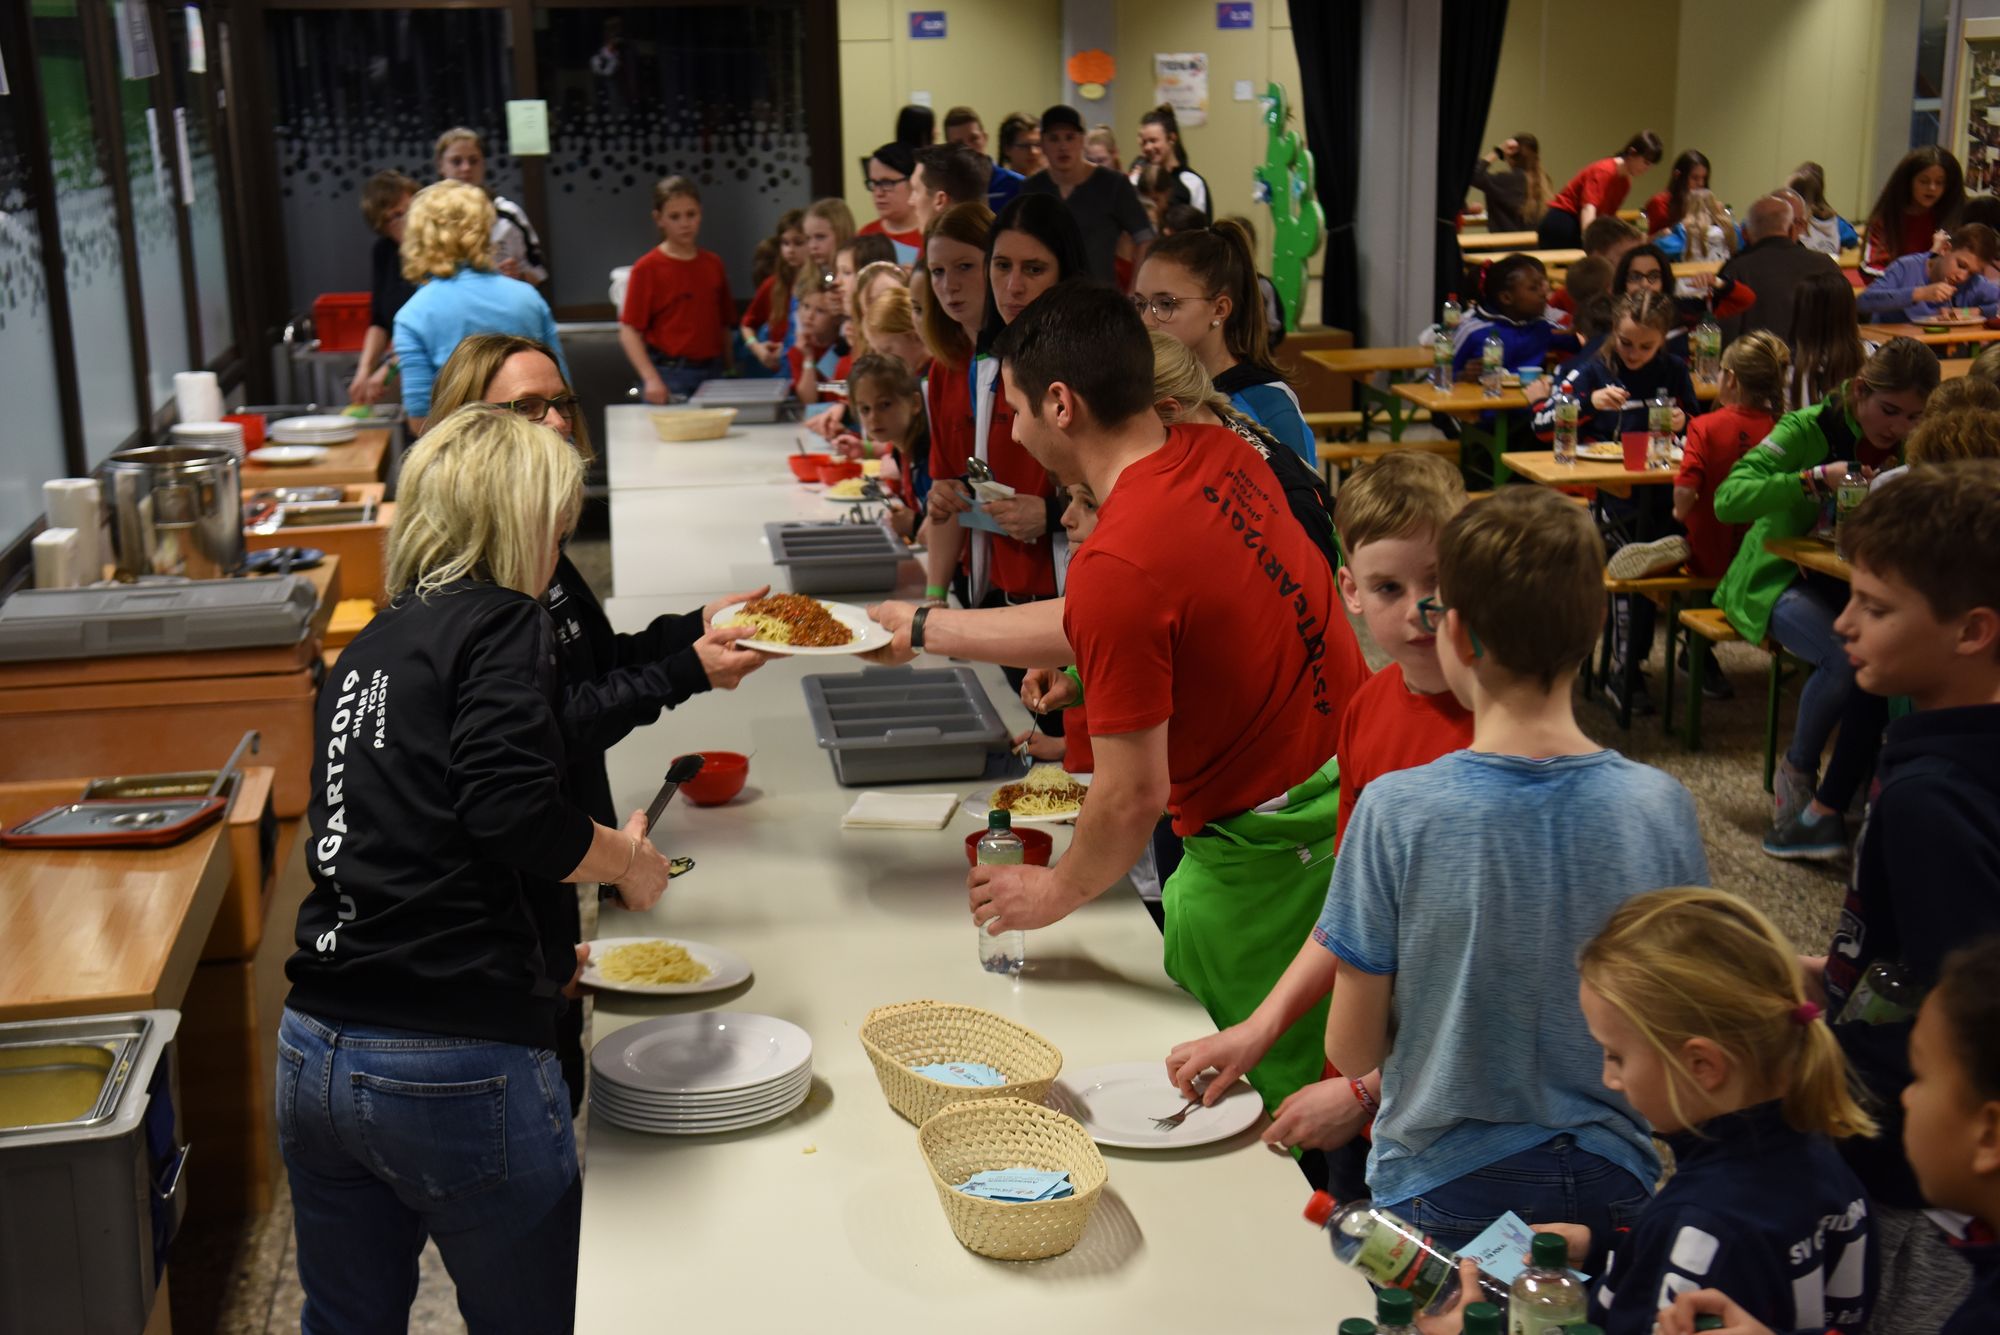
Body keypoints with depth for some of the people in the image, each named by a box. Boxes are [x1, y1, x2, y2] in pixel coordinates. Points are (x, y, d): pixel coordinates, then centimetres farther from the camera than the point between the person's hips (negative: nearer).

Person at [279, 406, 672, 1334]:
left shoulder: (366, 649, 14)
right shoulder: (501, 625, -7)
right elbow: (512, 811, -22)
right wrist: (628, 860, -2)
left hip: (314, 1051, 7)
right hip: (456, 1072, -7)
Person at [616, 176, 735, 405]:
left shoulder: (714, 264, 8)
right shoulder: (647, 268, -5)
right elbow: (629, 331, -8)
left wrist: (727, 373, 7)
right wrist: (651, 380, -18)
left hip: (712, 375, 4)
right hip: (669, 379, -4)